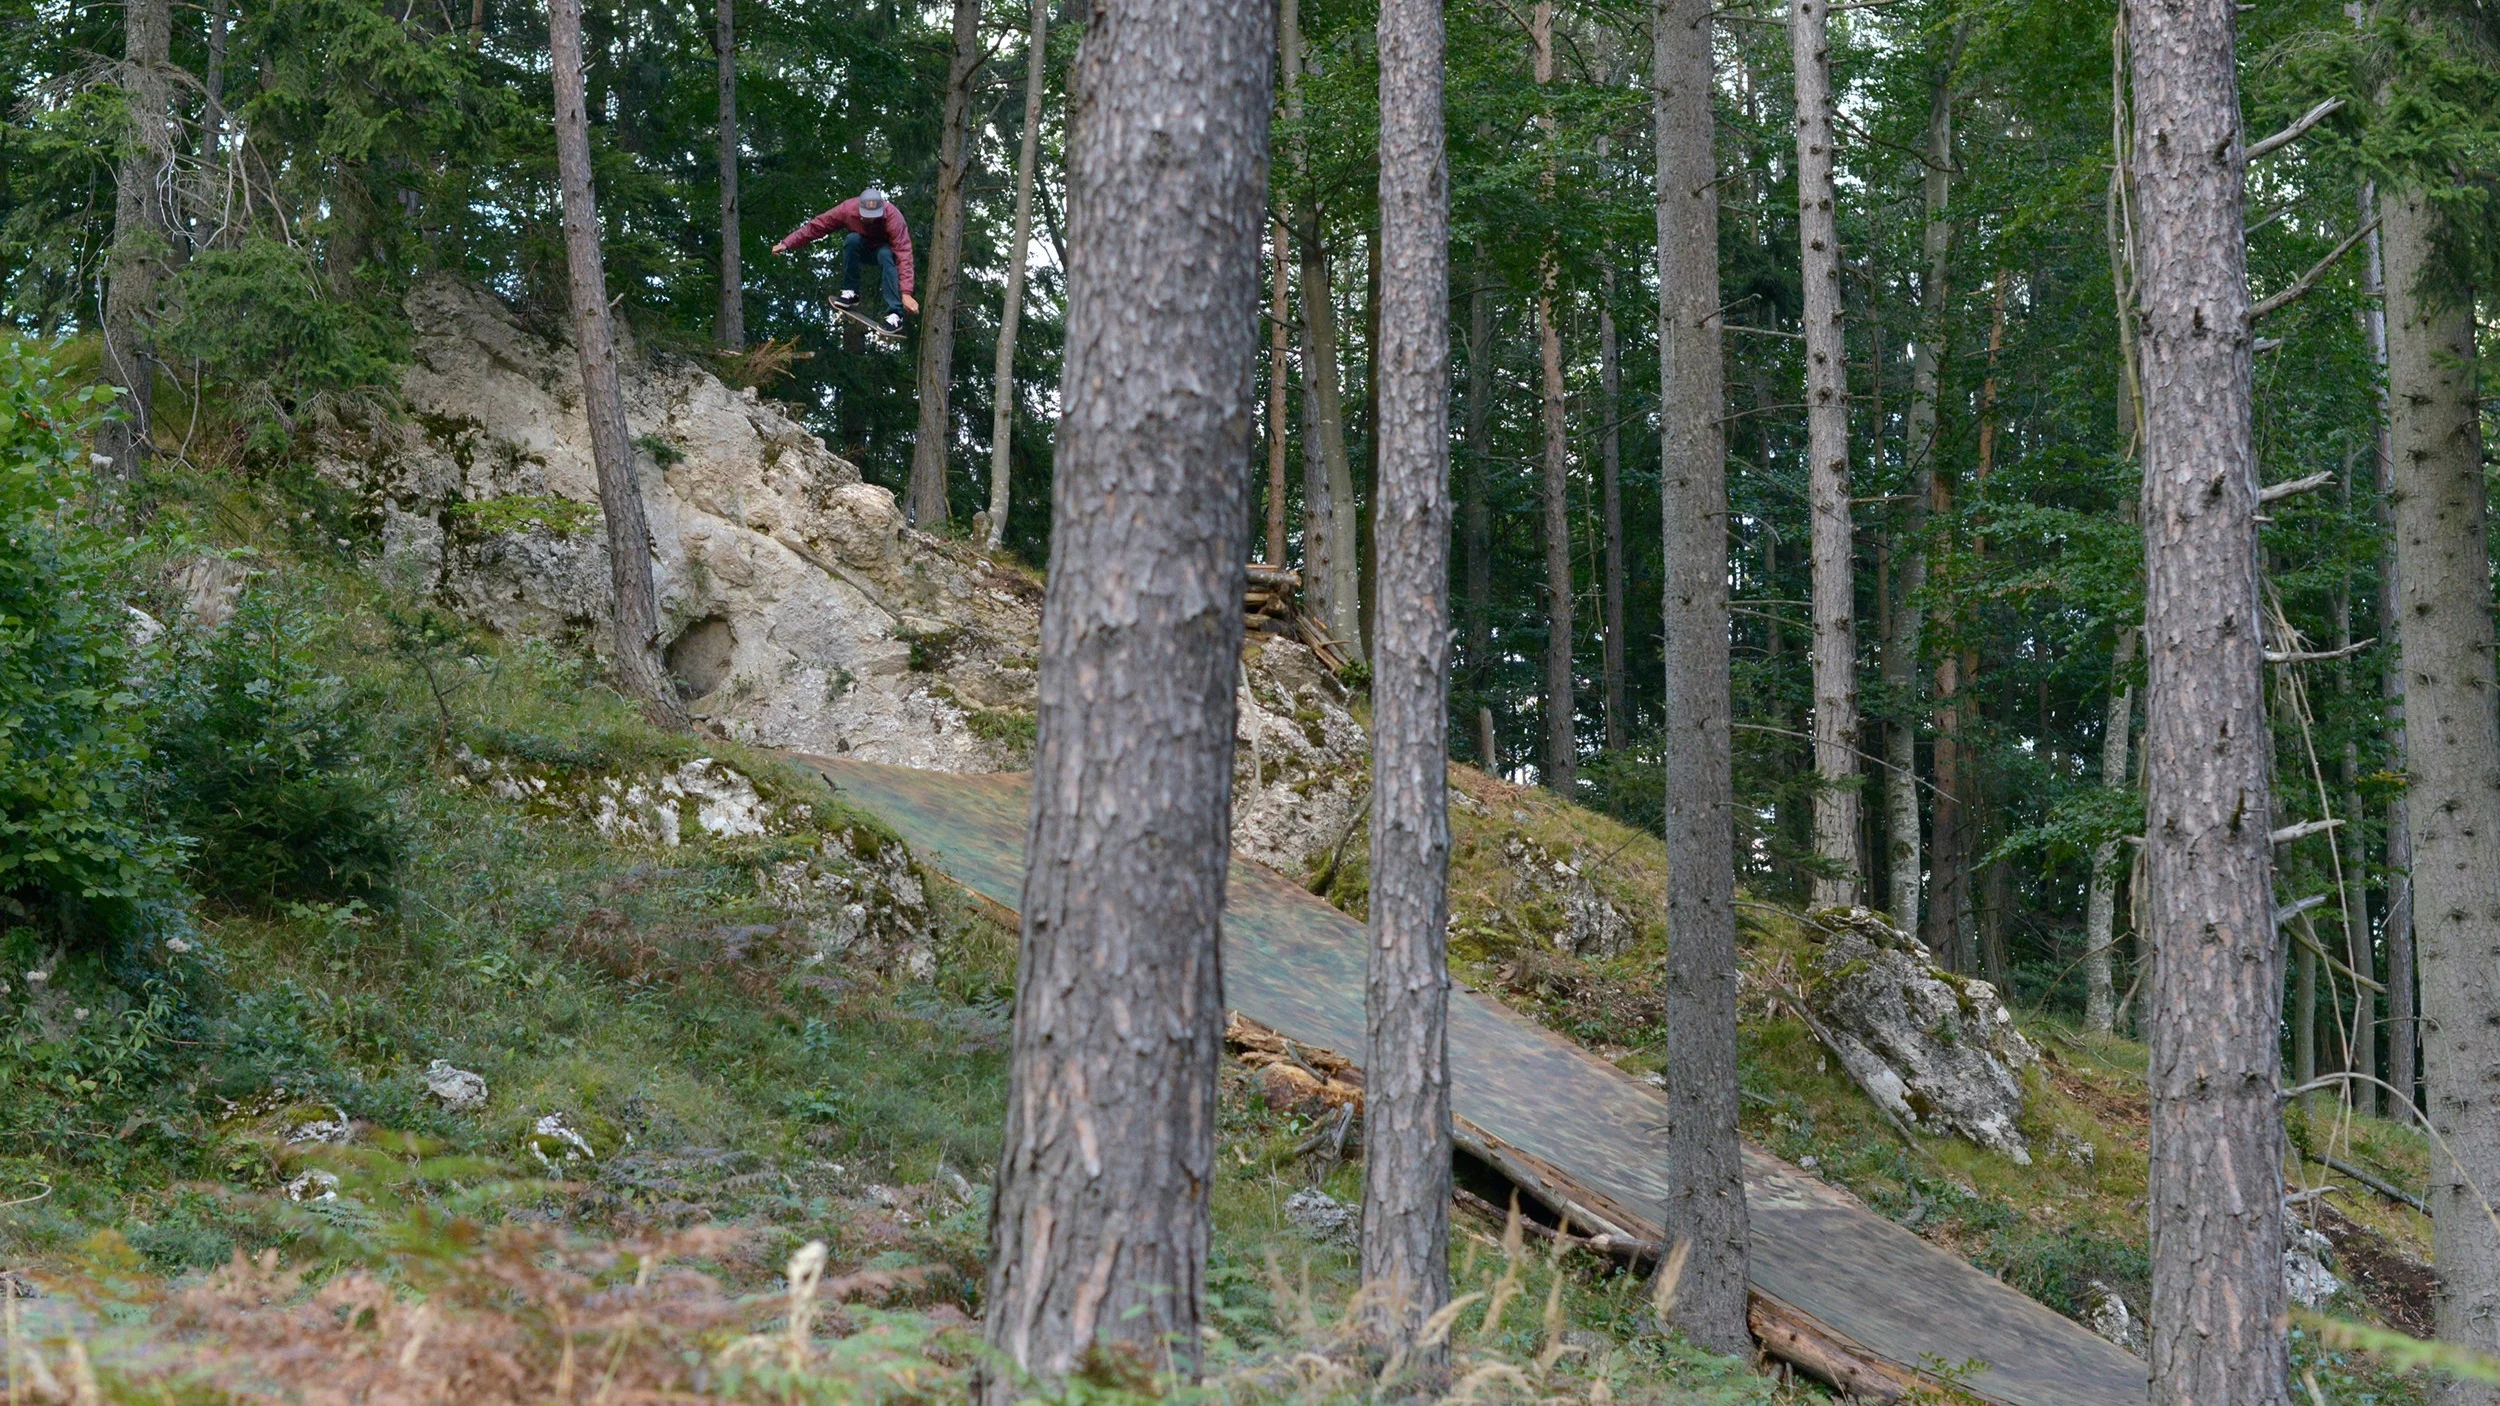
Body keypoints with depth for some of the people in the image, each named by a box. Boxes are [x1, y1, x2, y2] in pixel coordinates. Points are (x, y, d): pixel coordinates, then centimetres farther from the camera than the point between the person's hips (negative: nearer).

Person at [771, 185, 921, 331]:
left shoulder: (893, 217, -35)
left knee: (886, 255, -38)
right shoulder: (848, 210, -27)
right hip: (862, 249, 2)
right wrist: (786, 244, -29)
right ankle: (850, 293, -23)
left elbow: (903, 254, -41)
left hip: (884, 249, -2)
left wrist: (906, 293, -51)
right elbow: (816, 226, -21)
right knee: (852, 239, -32)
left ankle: (895, 315, -39)